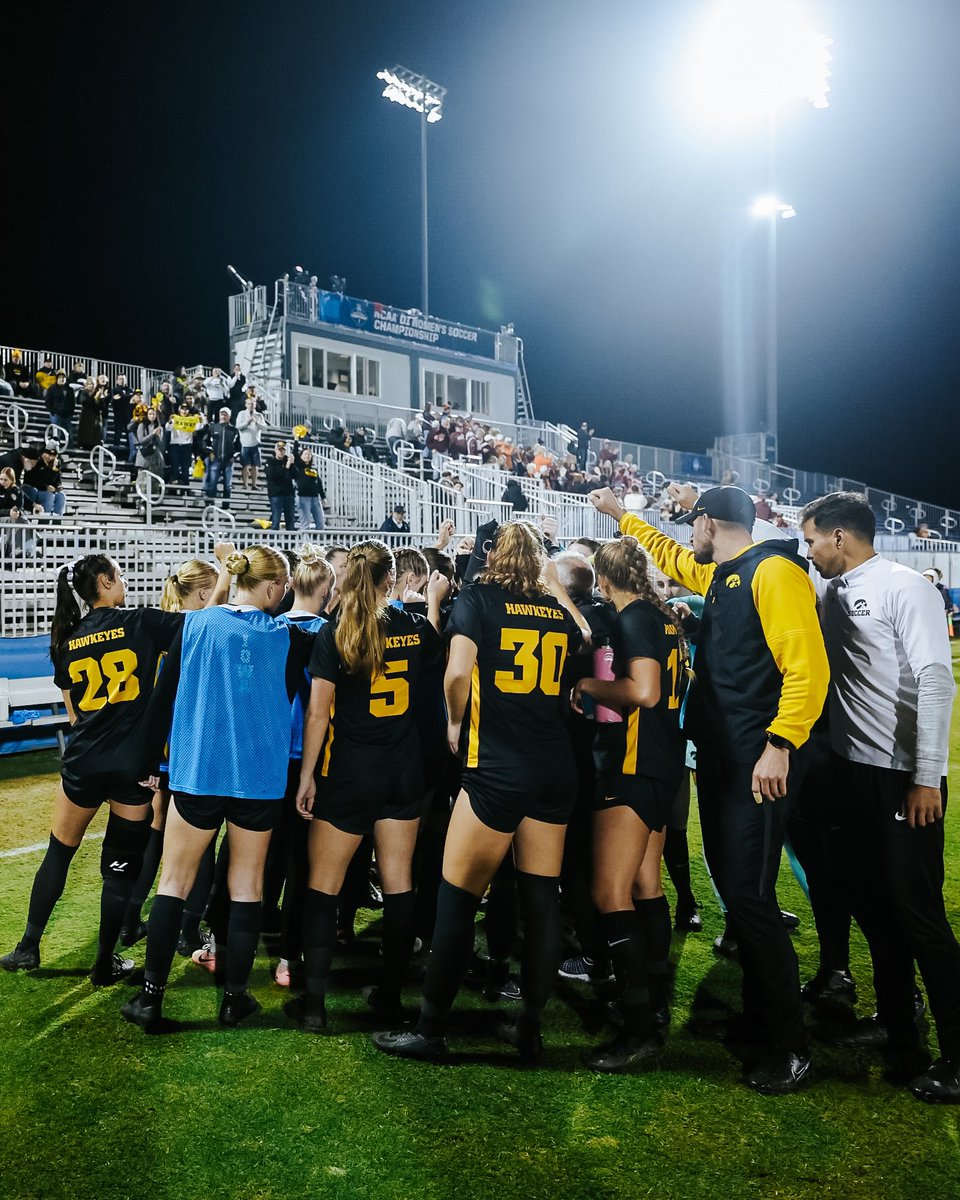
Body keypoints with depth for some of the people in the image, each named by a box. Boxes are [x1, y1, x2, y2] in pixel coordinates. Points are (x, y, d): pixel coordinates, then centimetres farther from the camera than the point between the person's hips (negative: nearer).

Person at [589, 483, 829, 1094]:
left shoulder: (773, 571, -13)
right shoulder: (720, 576, 15)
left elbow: (806, 665, -22)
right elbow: (673, 558, 35)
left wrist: (779, 745, -27)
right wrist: (621, 514, 41)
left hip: (758, 762, -9)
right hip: (719, 757, 9)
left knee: (750, 894, -6)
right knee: (733, 885, 14)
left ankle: (791, 1047, 9)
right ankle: (760, 1016, 30)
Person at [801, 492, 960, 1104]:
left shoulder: (905, 587, -11)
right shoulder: (832, 595, 10)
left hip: (904, 778, -8)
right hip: (852, 773, 8)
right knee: (870, 903, 16)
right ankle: (896, 1023, 33)